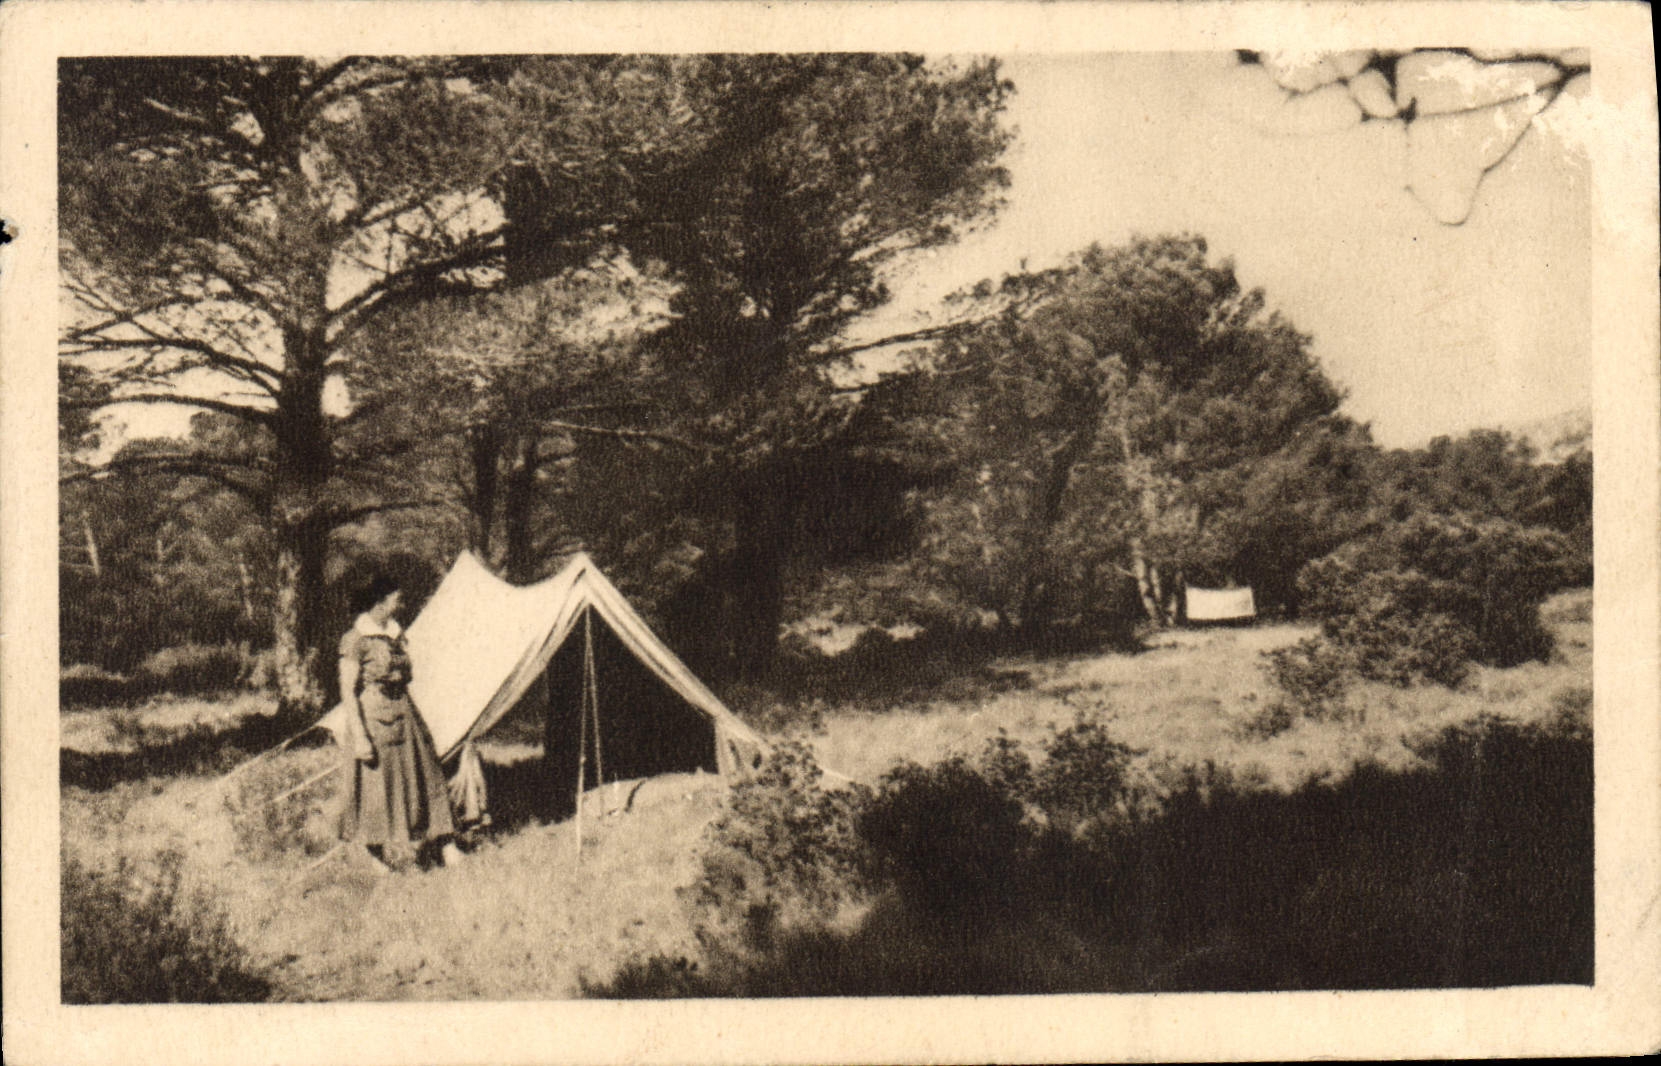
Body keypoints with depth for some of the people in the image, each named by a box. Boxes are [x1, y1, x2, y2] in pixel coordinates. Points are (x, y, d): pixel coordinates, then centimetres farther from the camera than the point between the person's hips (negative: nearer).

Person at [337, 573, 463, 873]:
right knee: (375, 787, 2)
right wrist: (359, 736, -19)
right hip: (373, 717, -7)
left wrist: (413, 719, 20)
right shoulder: (355, 640, -13)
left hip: (403, 714, 7)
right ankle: (376, 856, 18)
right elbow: (347, 691, -14)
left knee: (424, 779, 5)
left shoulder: (395, 633, 9)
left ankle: (448, 848, 8)